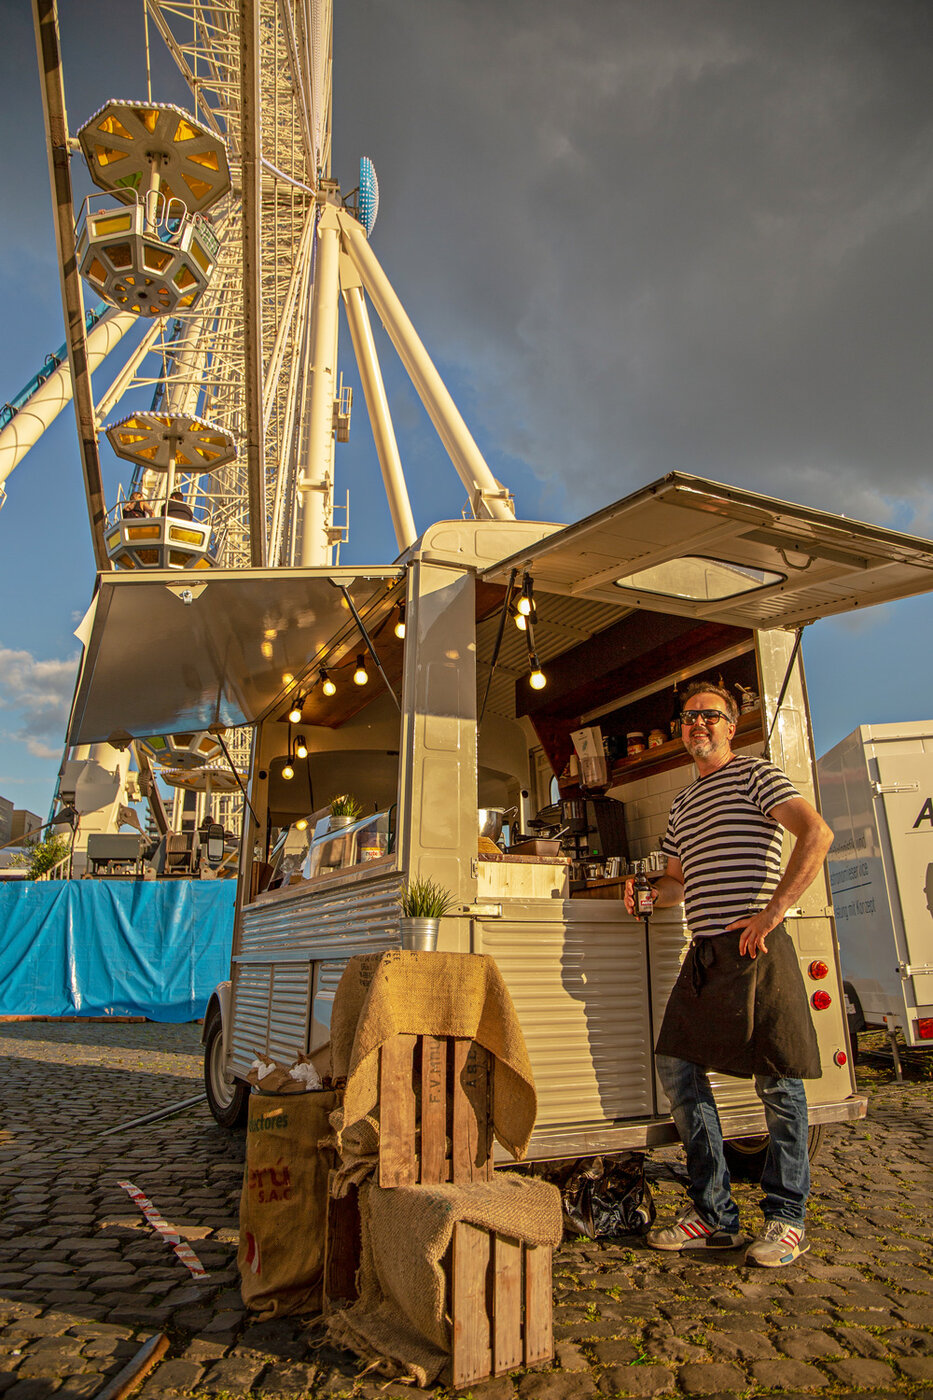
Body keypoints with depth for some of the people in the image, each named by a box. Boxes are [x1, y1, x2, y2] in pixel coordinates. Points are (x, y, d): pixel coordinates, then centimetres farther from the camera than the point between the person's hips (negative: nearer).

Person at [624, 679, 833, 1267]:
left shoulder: (755, 774, 0)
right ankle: (714, 1214, 16)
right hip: (705, 953, 7)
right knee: (678, 1069, 4)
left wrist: (773, 910, -19)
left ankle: (787, 1218, 18)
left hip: (757, 949, -7)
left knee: (778, 1081, 1)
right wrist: (647, 894, 6)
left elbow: (817, 832, -14)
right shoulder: (683, 802, 21)